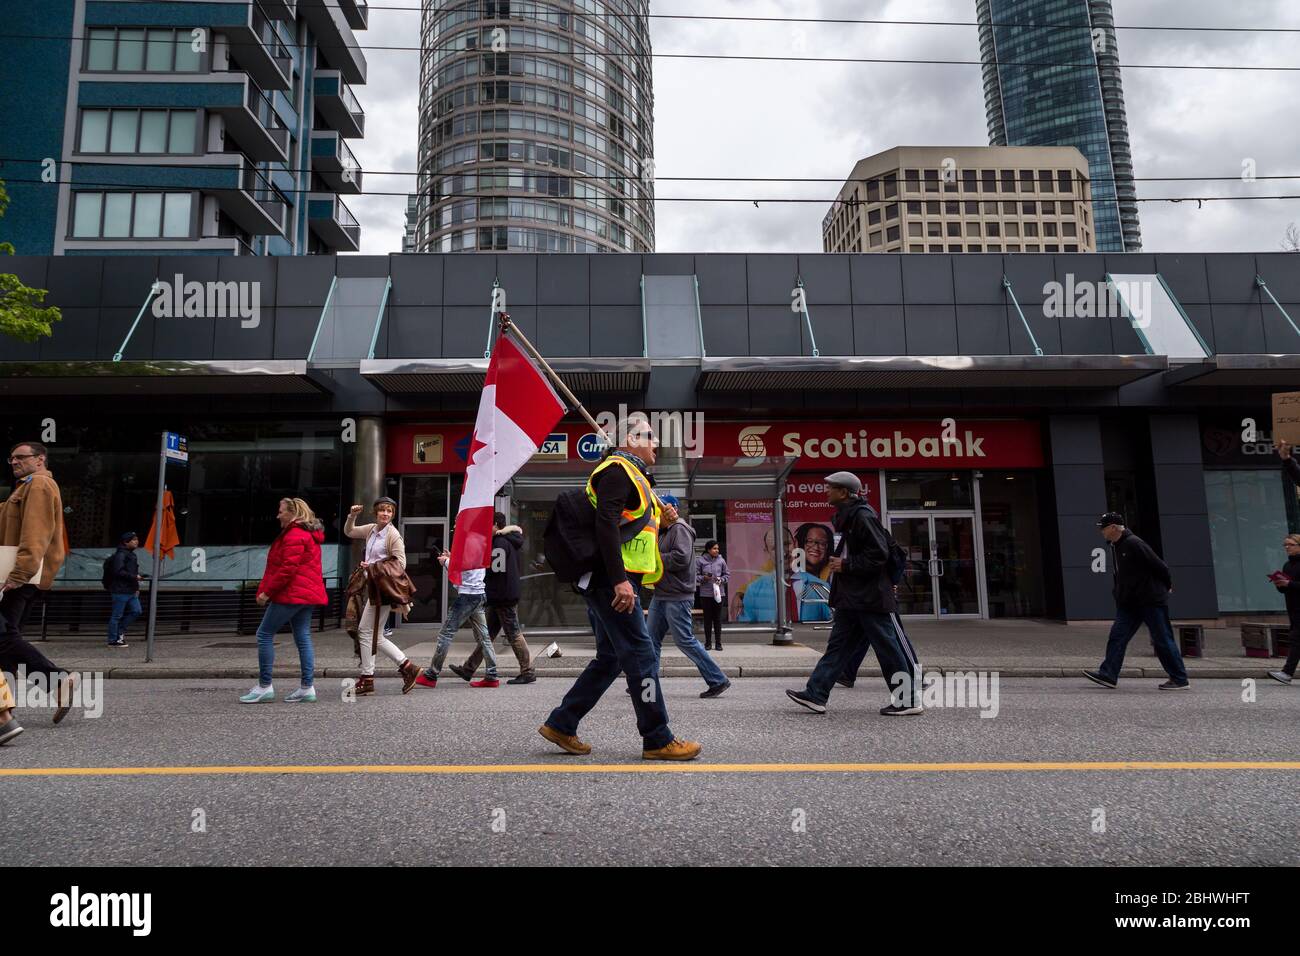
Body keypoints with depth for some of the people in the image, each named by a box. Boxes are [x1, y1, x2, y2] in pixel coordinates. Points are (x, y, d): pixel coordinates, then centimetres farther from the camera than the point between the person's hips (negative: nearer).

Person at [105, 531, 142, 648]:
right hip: (120, 591, -9)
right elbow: (119, 572, -23)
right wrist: (134, 577, -18)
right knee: (117, 615, -2)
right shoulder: (120, 555, -12)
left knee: (136, 611, 6)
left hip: (131, 591, 9)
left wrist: (136, 588, 17)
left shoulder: (132, 555, 18)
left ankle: (120, 630, 19)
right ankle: (113, 641, 5)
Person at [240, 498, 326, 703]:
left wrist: (267, 591, -15)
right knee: (303, 637, 8)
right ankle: (307, 688, 7)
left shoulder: (294, 535, -13)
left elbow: (288, 569, -21)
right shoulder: (309, 535, 19)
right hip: (308, 594, 10)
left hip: (291, 593, -10)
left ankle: (264, 687, 1)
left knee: (265, 634, -1)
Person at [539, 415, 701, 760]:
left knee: (610, 658, 14)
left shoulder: (630, 474, 25)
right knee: (641, 657, -6)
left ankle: (560, 725, 20)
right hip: (612, 581, -11)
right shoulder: (619, 470, -9)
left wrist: (661, 519, 14)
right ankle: (658, 740, 1)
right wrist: (620, 580, -26)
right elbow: (606, 524, -21)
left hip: (609, 583, 11)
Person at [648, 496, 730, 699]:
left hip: (677, 597, -10)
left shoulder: (680, 529, -11)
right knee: (652, 639, 8)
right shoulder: (664, 532, 19)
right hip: (661, 596, 10)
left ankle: (718, 680, 3)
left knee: (684, 640, -6)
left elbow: (681, 558, -23)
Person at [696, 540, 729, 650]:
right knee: (707, 618, 3)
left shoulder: (721, 560, 4)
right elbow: (695, 575, 0)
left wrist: (721, 580, -7)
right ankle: (708, 643, 11)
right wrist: (703, 578, -17)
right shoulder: (700, 560, -2)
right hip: (705, 594, -2)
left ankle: (718, 643, 12)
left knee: (718, 618, 5)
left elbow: (727, 575, 11)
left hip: (719, 593, 2)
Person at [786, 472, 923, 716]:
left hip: (870, 597, -10)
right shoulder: (849, 516, 14)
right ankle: (815, 695, 12)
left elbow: (878, 554, -21)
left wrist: (846, 564, -16)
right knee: (838, 645, 9)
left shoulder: (863, 516, -16)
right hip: (852, 598, 10)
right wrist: (840, 562, 12)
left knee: (890, 649, 0)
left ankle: (910, 701, 10)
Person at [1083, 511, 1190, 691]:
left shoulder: (1134, 544, -17)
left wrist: (1167, 586, -1)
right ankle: (1108, 675, -2)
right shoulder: (1115, 546, 12)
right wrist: (1118, 591, 15)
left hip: (1151, 601, -9)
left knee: (1163, 640, -1)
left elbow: (1159, 566, -14)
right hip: (1129, 603, 9)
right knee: (1117, 636, 0)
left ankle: (1180, 680, 10)